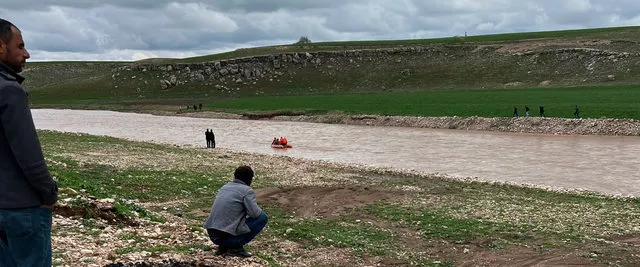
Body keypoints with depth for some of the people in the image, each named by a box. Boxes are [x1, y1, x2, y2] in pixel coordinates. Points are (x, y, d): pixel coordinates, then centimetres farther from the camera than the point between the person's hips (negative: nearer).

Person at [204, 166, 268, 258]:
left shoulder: (224, 187, 18)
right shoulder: (247, 190, -4)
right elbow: (255, 213, -14)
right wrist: (259, 210, 10)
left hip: (212, 235, 8)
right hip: (226, 236, -8)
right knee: (263, 217, 3)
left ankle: (223, 246, 13)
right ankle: (235, 247, 0)